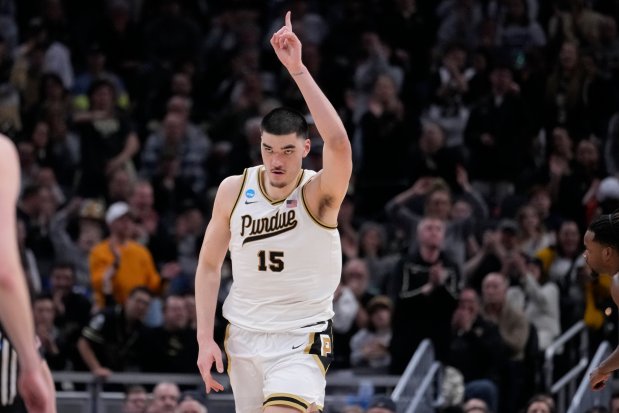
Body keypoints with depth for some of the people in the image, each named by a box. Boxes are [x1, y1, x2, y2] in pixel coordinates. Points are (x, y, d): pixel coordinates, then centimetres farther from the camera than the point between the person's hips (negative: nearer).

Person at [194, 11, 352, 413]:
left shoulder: (319, 194, -15)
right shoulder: (233, 190, -3)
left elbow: (339, 142, -36)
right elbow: (210, 265, 6)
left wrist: (298, 69, -39)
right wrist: (205, 338, -1)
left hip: (302, 340, -4)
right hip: (244, 336, 4)